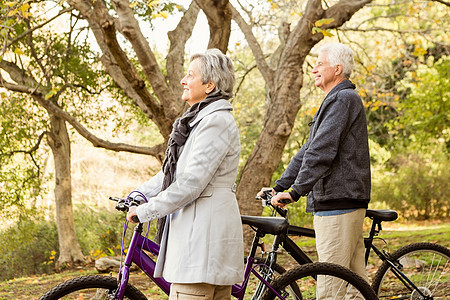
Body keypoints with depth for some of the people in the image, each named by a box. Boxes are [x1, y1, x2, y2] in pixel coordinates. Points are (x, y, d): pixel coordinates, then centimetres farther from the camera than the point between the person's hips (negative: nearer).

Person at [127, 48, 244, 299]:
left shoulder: (217, 122, -14)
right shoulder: (200, 120, 20)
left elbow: (191, 182, -19)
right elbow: (172, 171, 23)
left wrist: (146, 211, -13)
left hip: (205, 232, -10)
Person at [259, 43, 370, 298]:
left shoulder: (344, 99, -11)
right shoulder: (336, 101, 23)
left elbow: (321, 152, -21)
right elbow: (308, 151, 22)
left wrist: (296, 192, -23)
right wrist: (279, 187, 16)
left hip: (338, 203, -11)